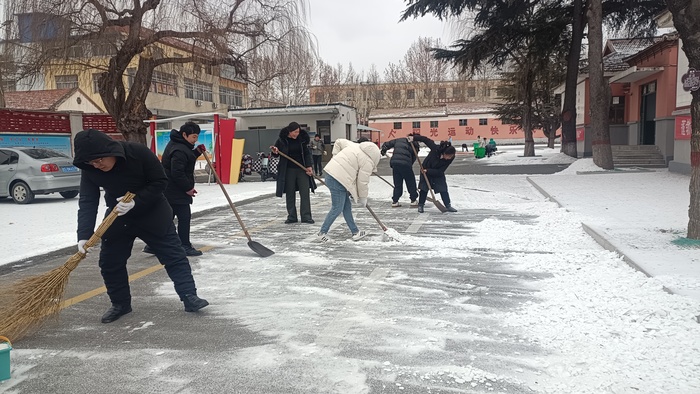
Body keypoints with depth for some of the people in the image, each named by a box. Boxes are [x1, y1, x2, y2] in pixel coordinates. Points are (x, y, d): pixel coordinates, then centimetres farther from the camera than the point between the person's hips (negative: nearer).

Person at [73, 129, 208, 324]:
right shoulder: (89, 169, -17)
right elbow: (87, 202, -19)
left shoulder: (138, 152, -28)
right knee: (110, 262, 6)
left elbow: (160, 182, -21)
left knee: (174, 255, -4)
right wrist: (84, 235, -30)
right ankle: (120, 304, 24)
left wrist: (136, 201, -31)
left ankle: (189, 297, 2)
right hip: (117, 218, 3)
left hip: (153, 213, -3)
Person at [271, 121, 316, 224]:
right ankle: (291, 216, 14)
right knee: (290, 193, 5)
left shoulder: (302, 139, 0)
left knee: (305, 192, -1)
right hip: (288, 170, -1)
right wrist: (275, 152, -16)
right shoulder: (282, 140, -5)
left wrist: (308, 166, -6)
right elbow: (276, 153, 8)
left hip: (302, 169, 1)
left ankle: (306, 216, 4)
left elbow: (307, 153, 5)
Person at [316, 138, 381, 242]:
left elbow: (339, 142, 23)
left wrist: (336, 157, 23)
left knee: (347, 206, 15)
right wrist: (363, 199, 8)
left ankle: (355, 232, 22)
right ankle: (322, 233, 10)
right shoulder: (368, 162, -7)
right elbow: (362, 182, -5)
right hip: (338, 180, -10)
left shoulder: (356, 146, 16)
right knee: (337, 209, 1)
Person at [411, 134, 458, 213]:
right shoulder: (435, 148, -35)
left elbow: (440, 171, -23)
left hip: (438, 173, 2)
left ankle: (448, 206, 3)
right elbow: (426, 139, -20)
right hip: (426, 169, -1)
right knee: (424, 188, 0)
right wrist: (414, 137, -16)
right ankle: (421, 205, 13)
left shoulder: (450, 158, -27)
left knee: (443, 188, -4)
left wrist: (428, 171, -28)